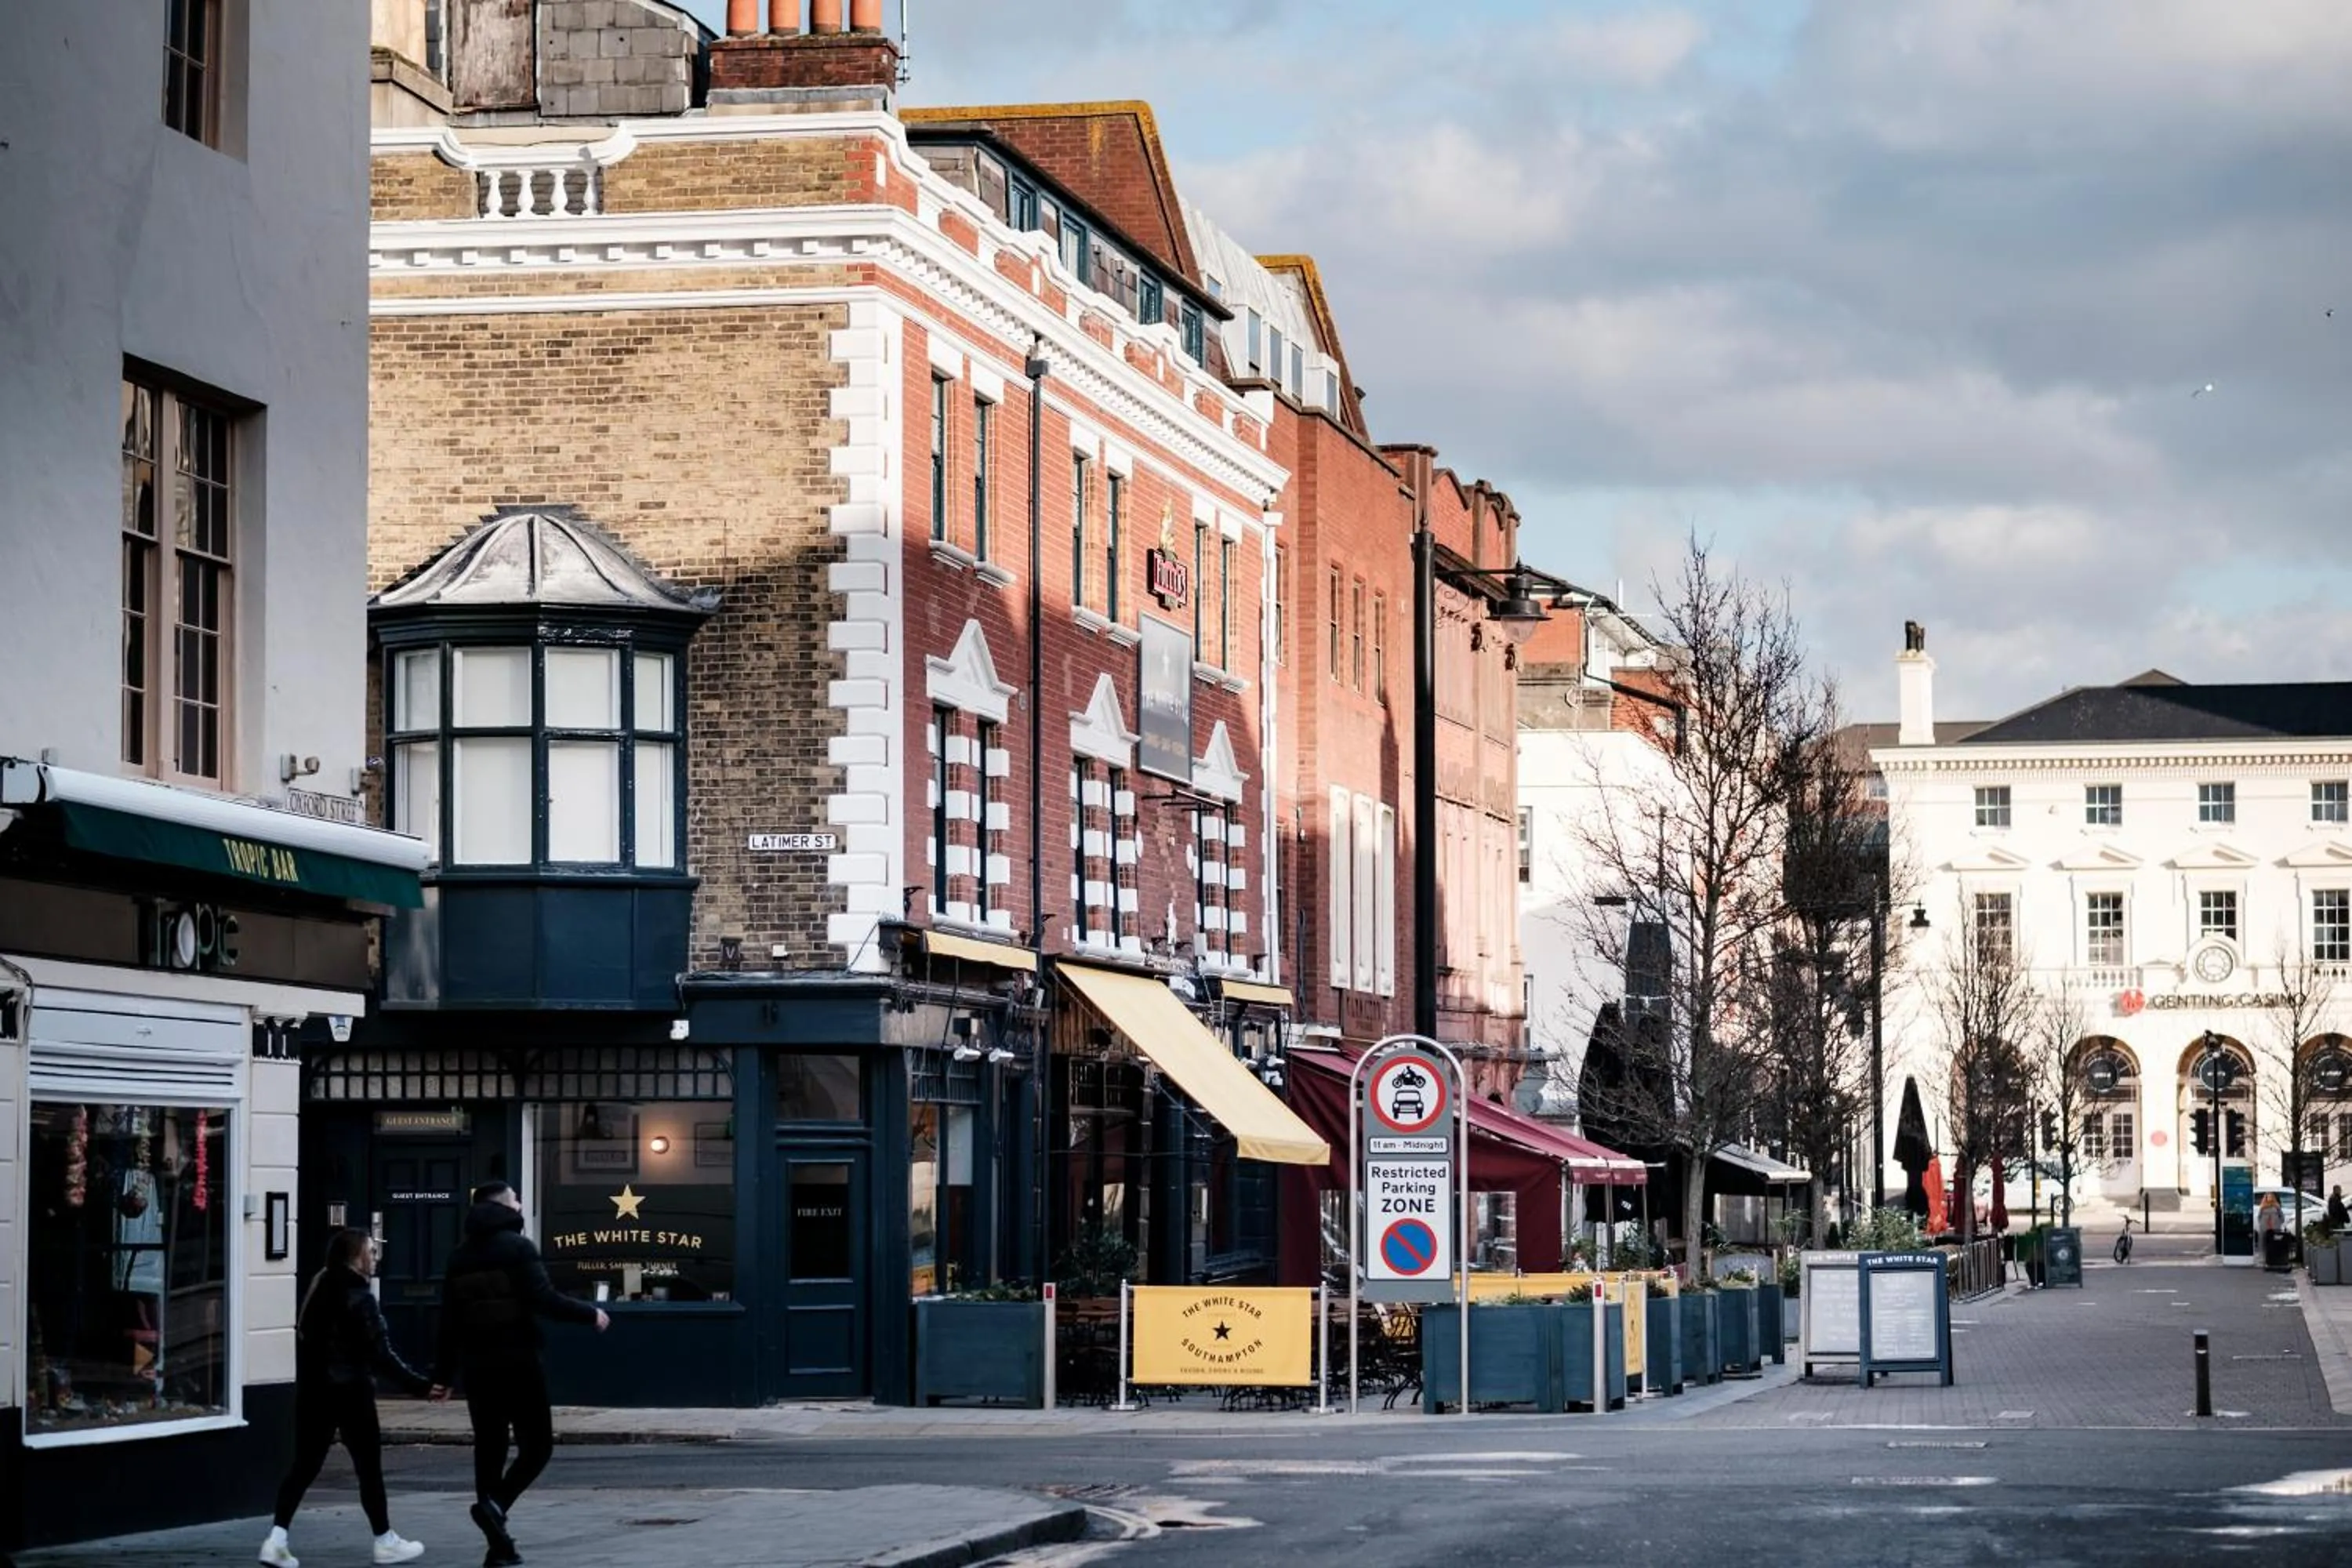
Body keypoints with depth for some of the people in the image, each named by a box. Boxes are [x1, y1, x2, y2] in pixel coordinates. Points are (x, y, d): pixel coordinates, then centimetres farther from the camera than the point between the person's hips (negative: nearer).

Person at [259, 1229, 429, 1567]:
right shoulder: (359, 1299, -14)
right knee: (369, 1466, 5)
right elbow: (381, 1355, -17)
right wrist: (420, 1384, -14)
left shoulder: (318, 1292, 9)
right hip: (349, 1392, -7)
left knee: (305, 1464, 7)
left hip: (312, 1391, 7)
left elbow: (305, 1341, 13)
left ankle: (276, 1539, -5)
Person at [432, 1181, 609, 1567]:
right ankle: (495, 1503, -21)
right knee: (537, 1444, 3)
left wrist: (444, 1374, 17)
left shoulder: (460, 1256, 11)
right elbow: (545, 1300, -18)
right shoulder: (517, 1247, -8)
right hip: (517, 1362, -6)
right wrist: (590, 1314, -5)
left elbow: (449, 1321, 13)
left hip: (477, 1366, 6)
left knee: (489, 1449, 9)